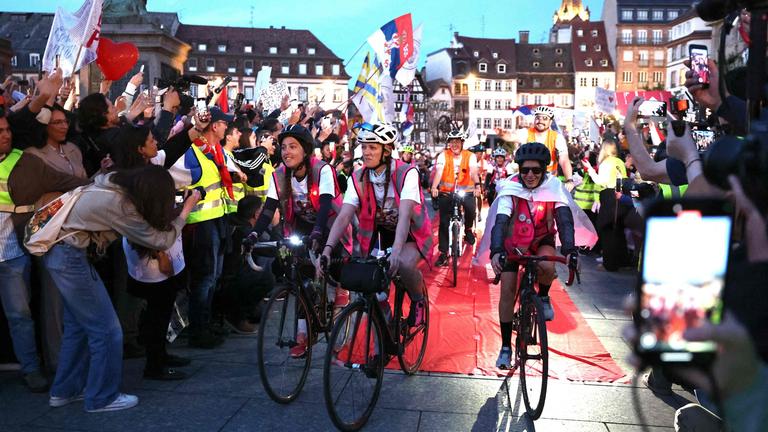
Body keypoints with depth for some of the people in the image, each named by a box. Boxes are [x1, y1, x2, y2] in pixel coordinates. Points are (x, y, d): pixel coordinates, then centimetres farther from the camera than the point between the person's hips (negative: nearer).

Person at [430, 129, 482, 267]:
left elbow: (473, 171, -23)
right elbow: (439, 171, -21)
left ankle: (468, 229, 5)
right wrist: (434, 187, -40)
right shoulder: (443, 156, -6)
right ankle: (443, 253, 7)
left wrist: (477, 185, -43)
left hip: (465, 191, -1)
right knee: (444, 222, -2)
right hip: (446, 192, 1)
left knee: (470, 207, -28)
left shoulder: (470, 156, -6)